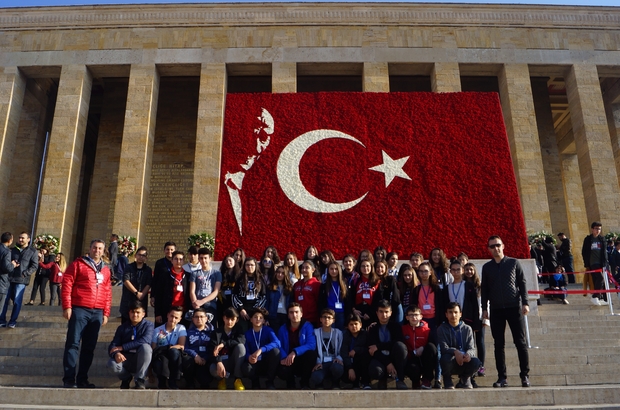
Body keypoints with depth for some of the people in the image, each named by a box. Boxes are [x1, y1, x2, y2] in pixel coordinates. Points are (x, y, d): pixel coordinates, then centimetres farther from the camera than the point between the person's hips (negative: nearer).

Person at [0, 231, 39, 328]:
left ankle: (13, 321, 13)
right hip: (9, 278, 4)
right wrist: (10, 265, -4)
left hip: (21, 280, -4)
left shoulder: (33, 251, 2)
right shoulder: (13, 249, 14)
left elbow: (35, 266, -3)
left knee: (17, 301, 1)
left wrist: (24, 274, -15)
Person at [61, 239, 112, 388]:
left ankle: (82, 379, 17)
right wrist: (67, 307, -11)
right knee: (73, 344, -4)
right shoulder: (78, 264, 2)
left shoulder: (105, 270, 14)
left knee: (89, 347, 9)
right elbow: (66, 285, -4)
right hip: (79, 309, -4)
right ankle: (69, 379, 2)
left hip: (97, 313, 5)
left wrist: (106, 313, 9)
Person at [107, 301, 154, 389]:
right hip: (125, 359, 3)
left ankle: (139, 381, -19)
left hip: (141, 361, -2)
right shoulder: (122, 328, 7)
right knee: (112, 364, -29)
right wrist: (116, 353, -29)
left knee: (145, 347, -32)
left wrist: (122, 347, -23)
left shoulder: (148, 325, -2)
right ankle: (126, 378, 6)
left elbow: (145, 340, -22)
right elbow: (112, 346, -4)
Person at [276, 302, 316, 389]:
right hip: (288, 361, 1)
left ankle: (305, 383, -9)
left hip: (303, 361, -1)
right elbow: (279, 346, -5)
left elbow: (312, 345, -23)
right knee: (281, 371, -33)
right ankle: (290, 382, 7)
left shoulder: (307, 326, -9)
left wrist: (295, 352, -35)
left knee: (311, 353, -34)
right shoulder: (283, 329, 2)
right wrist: (283, 358, -27)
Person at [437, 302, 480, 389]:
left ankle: (464, 380, 6)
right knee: (446, 358, -36)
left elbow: (472, 348, -4)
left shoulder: (467, 329, 6)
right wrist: (455, 352, -37)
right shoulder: (441, 329, -2)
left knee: (476, 362, -29)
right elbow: (443, 348, -15)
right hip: (450, 364, -2)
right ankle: (447, 381, -3)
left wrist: (468, 354, -29)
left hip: (464, 363, 2)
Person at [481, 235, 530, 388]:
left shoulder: (514, 263, 5)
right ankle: (502, 377, 9)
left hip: (515, 307, -2)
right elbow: (484, 289, 11)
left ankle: (525, 375, 10)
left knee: (520, 342, 0)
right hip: (496, 310, 2)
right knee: (499, 344, 3)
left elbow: (522, 283, 3)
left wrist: (525, 303, -5)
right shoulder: (486, 267, 9)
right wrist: (484, 308, 5)